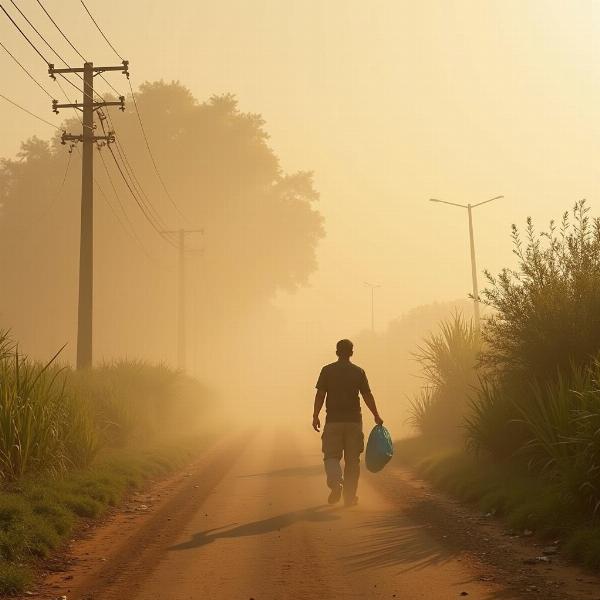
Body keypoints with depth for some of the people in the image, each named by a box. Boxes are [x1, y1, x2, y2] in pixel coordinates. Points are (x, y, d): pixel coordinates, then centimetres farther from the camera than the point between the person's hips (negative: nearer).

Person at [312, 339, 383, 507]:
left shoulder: (327, 370, 0)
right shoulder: (359, 372, 2)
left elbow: (320, 395, -5)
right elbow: (367, 396, 2)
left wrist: (315, 416, 1)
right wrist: (376, 416, 11)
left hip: (333, 420, -1)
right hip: (354, 420, 1)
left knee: (331, 456, 7)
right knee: (352, 459, 8)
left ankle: (336, 483, -20)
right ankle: (350, 496, 11)